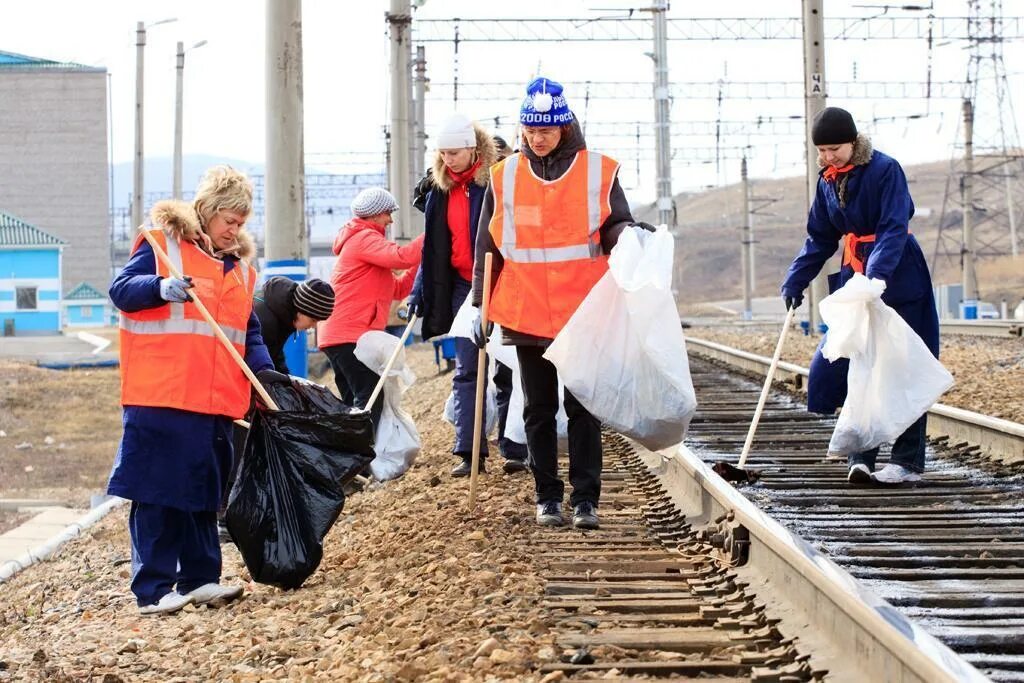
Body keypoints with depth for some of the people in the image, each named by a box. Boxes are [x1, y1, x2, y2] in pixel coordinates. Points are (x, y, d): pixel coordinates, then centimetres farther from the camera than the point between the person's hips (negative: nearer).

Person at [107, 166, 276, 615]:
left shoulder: (240, 264, 17)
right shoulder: (161, 244, -2)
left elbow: (248, 330, 19)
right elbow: (121, 290, -8)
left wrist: (262, 368, 2)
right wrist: (162, 287, -27)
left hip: (216, 401, 6)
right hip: (160, 397, -6)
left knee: (204, 493, 11)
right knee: (158, 493, -4)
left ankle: (199, 578, 21)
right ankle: (153, 589, 0)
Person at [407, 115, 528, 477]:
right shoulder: (440, 189, 9)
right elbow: (433, 246, 16)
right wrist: (420, 290, 11)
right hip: (463, 287, 5)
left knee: (507, 372, 2)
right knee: (466, 372, 1)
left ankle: (514, 451, 8)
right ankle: (468, 453, 1)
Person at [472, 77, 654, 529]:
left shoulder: (598, 172, 1)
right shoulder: (505, 177, 6)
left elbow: (613, 228, 5)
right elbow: (487, 248, 10)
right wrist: (481, 306, 7)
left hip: (583, 312, -2)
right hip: (526, 314, 2)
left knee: (583, 408, 0)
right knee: (539, 410, 9)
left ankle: (585, 499, 5)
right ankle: (547, 496, 18)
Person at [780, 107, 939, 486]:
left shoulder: (885, 170, -14)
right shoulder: (827, 182, 6)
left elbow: (894, 229, -22)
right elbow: (820, 240, 14)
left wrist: (875, 277, -34)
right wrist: (794, 282, 4)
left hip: (898, 280, -7)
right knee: (852, 365, 1)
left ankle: (907, 461, 2)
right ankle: (861, 456, 4)